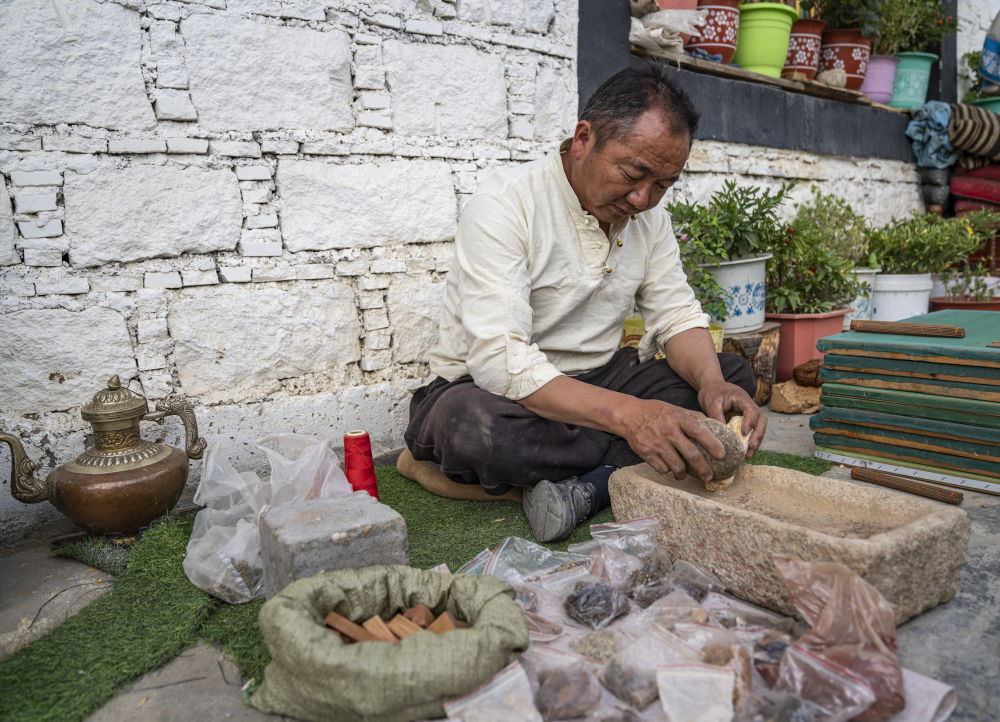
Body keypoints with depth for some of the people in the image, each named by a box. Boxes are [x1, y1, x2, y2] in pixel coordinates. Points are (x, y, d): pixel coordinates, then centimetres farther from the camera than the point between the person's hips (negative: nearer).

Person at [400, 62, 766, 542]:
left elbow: (677, 315, 2)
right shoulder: (504, 205, -21)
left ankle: (585, 484, -21)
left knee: (733, 376, -7)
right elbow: (498, 359, -31)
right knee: (468, 422, -40)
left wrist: (711, 383, -21)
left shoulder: (649, 214, 1)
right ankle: (632, 465, -17)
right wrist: (626, 414, -43)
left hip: (598, 381, 6)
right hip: (491, 388, -5)